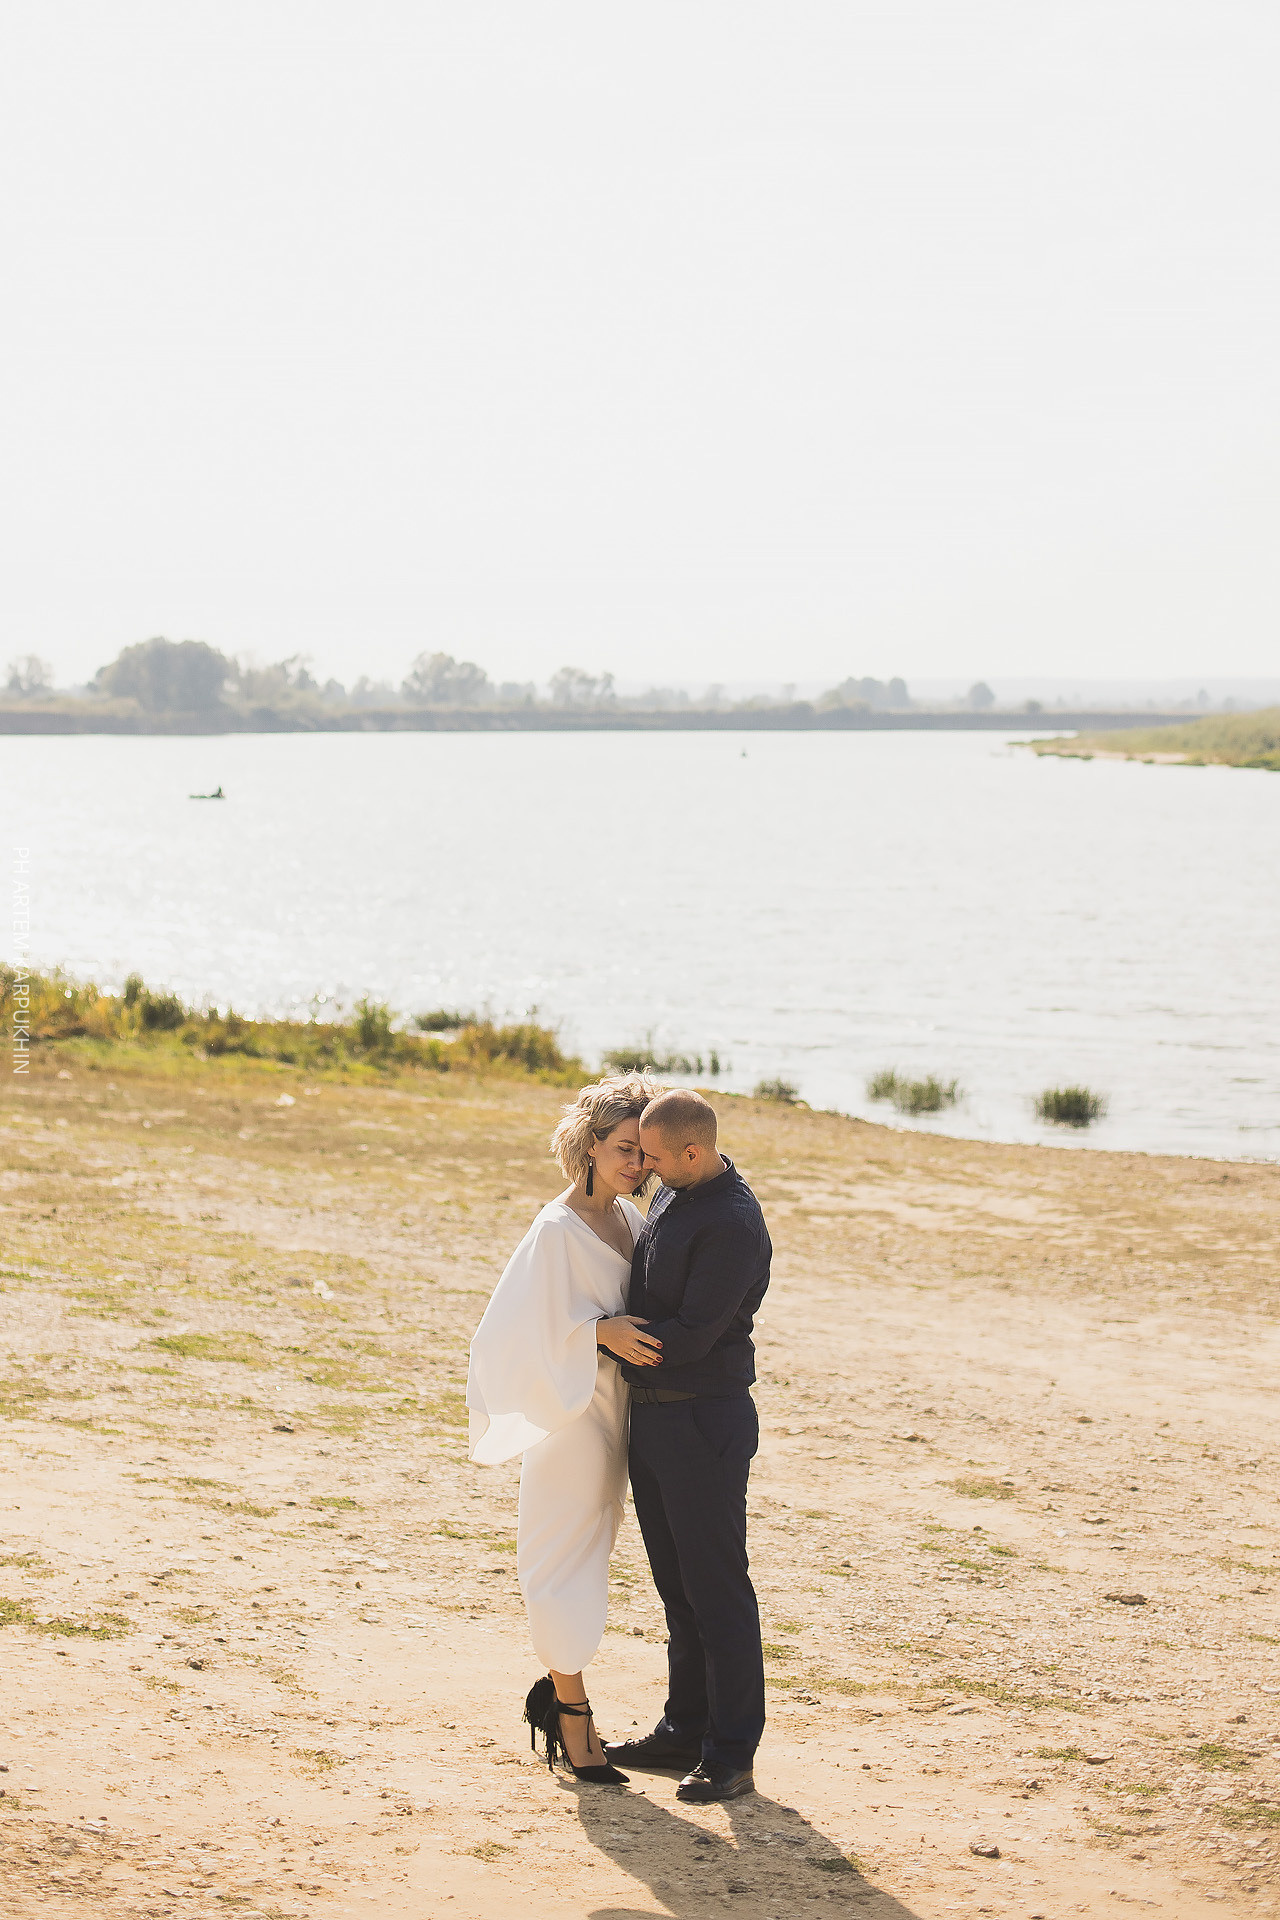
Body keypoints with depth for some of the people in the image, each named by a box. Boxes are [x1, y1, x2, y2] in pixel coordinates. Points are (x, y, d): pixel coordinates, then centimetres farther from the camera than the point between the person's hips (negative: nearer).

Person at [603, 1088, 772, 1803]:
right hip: (652, 1415, 10)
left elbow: (689, 1337, -22)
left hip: (704, 1421, -10)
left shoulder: (733, 1223, -21)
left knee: (717, 1588, -3)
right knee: (677, 1583, 16)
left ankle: (733, 1752, 3)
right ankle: (685, 1730, 26)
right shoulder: (673, 1194, 10)